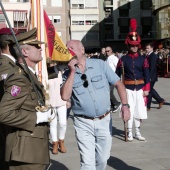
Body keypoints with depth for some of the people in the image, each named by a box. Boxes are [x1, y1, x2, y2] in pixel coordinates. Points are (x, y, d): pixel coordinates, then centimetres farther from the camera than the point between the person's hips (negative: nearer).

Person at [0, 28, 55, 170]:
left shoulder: (30, 76, 14)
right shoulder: (19, 79, -18)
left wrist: (47, 112, 5)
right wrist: (38, 117, -21)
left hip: (34, 148, 10)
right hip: (26, 150, -10)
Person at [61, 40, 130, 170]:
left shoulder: (100, 64, -1)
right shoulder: (68, 74, 0)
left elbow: (119, 84, 0)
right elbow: (65, 96, -16)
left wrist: (125, 105, -12)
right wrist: (72, 72, -15)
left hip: (104, 120, 1)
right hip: (84, 123, -1)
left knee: (102, 159, 14)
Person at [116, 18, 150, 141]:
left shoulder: (143, 59, 4)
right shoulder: (123, 59, -1)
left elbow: (147, 75, 3)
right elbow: (117, 74, 1)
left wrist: (146, 89, -2)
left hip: (140, 88, 2)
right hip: (128, 89, -2)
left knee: (139, 110, 7)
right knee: (129, 111, -2)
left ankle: (138, 132, 20)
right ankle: (130, 133, 9)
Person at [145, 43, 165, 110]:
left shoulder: (153, 56, -14)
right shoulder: (147, 56, 11)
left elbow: (152, 67, -20)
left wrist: (149, 77, -23)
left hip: (151, 77, -9)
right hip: (148, 76, 9)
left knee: (149, 91, -3)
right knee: (151, 90, 17)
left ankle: (148, 107, 5)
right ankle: (160, 100, 30)